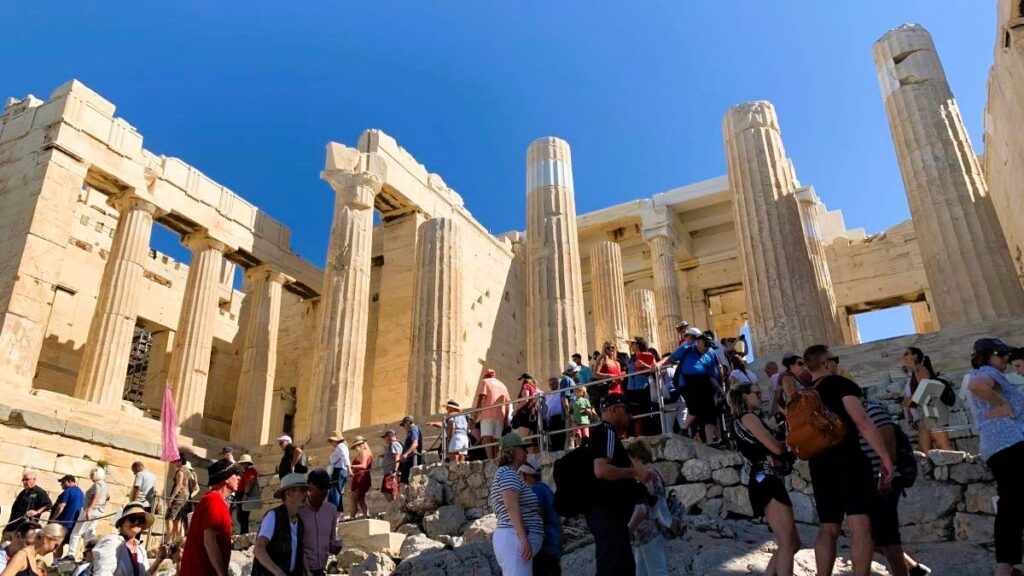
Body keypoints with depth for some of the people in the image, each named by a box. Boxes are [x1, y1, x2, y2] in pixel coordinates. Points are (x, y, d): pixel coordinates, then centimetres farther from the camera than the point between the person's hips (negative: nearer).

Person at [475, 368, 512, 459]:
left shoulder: (485, 382, 9)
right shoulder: (502, 385, 25)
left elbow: (481, 398, -5)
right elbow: (507, 404, 18)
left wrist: (476, 414, -7)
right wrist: (506, 419, 18)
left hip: (487, 414, -5)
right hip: (500, 415, 6)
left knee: (486, 438, -15)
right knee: (496, 440, 6)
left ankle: (491, 460, -31)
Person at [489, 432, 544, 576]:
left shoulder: (505, 474, 25)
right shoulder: (508, 473, -6)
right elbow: (512, 507, -18)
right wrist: (524, 539, -24)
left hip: (510, 538, 10)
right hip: (514, 537, -10)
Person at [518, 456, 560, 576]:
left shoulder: (536, 490, -8)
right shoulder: (547, 490, 19)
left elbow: (537, 521, -18)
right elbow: (558, 524, 20)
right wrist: (558, 556, 24)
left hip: (542, 550, -9)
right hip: (552, 550, 9)